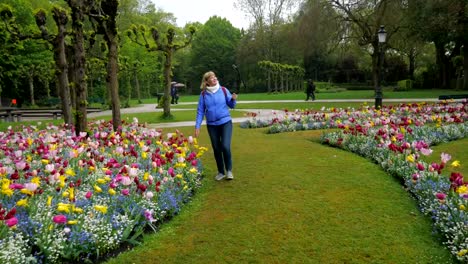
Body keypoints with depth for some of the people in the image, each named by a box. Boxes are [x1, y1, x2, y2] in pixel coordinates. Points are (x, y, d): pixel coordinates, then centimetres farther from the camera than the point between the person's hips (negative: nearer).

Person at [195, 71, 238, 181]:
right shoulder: (203, 94, 0)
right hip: (212, 125, 2)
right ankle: (221, 172, 24)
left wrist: (233, 99, -18)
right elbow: (200, 111, 3)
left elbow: (231, 105, 4)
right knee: (216, 149, 8)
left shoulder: (223, 90, -2)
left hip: (226, 122, -2)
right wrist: (197, 126, -2)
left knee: (225, 146, -13)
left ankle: (229, 170, 7)